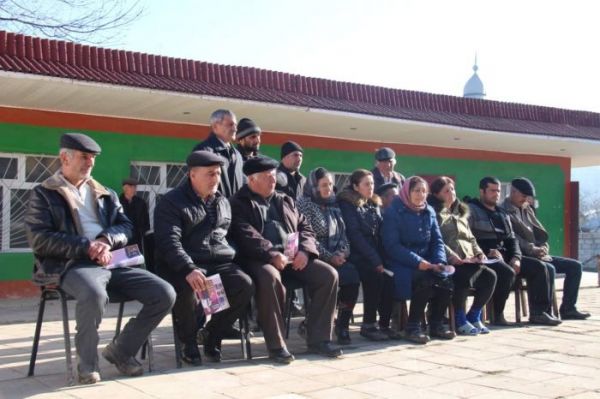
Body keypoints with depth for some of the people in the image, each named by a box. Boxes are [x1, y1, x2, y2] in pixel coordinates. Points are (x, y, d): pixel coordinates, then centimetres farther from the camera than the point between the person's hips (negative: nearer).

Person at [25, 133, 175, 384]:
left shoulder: (105, 194, 23)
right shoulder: (43, 194, 7)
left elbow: (125, 226, 15)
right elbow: (39, 238, -6)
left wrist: (107, 240, -9)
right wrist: (86, 246, -14)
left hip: (112, 262, 6)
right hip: (72, 264, -5)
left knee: (165, 294, -13)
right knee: (94, 294, -41)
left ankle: (121, 350, 6)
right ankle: (87, 363, -15)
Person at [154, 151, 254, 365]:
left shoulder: (223, 202, 18)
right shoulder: (171, 202, -2)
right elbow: (169, 242, -15)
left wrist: (233, 257, 8)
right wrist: (189, 269, -31)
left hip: (220, 263, 5)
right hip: (183, 267, -5)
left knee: (245, 285, -22)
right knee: (188, 289, -37)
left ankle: (212, 335, 0)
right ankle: (188, 342, -8)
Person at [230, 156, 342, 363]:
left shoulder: (286, 201, 24)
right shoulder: (239, 204, 5)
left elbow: (305, 228, 18)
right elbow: (246, 236, -10)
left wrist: (305, 250, -4)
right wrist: (272, 255, -25)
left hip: (293, 257, 6)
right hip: (261, 259, -6)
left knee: (328, 274, -16)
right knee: (270, 278, -39)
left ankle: (318, 339, -9)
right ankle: (276, 345, -27)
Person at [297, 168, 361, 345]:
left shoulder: (333, 206, 19)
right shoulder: (305, 204, -2)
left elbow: (343, 234, 16)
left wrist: (342, 252, -5)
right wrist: (330, 257, -16)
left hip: (336, 258, 6)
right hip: (315, 259, -6)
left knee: (352, 275, -24)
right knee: (348, 274, -28)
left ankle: (343, 325, -13)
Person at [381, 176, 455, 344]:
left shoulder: (429, 212, 12)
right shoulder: (393, 212, -6)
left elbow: (437, 240, 11)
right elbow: (392, 246, -14)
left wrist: (440, 261, -10)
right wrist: (417, 262, -24)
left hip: (426, 262, 6)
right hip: (402, 264, -5)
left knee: (445, 280, -22)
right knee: (426, 281, -32)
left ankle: (436, 323, -3)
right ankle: (412, 326, -18)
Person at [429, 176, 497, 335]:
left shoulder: (460, 212, 27)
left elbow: (470, 238, 25)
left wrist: (478, 253, 5)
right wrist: (453, 256, -21)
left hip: (468, 259, 7)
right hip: (448, 261, -7)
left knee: (489, 275, -19)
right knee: (464, 276, -35)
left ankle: (474, 316, -3)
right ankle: (460, 320, -16)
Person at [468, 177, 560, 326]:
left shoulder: (502, 213, 23)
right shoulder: (471, 210, -1)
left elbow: (512, 238, 20)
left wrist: (516, 257, 0)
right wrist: (488, 252, -21)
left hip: (504, 256, 8)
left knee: (539, 267, -6)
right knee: (508, 272, -35)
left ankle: (538, 312, -4)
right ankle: (497, 315, -20)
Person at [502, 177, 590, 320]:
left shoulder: (528, 209, 20)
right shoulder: (504, 212, -6)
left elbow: (540, 232, 19)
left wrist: (544, 248, -1)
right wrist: (533, 249, -24)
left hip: (538, 255, 9)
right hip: (520, 256, -9)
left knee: (575, 266, 1)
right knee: (548, 268, -34)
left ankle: (568, 308, 2)